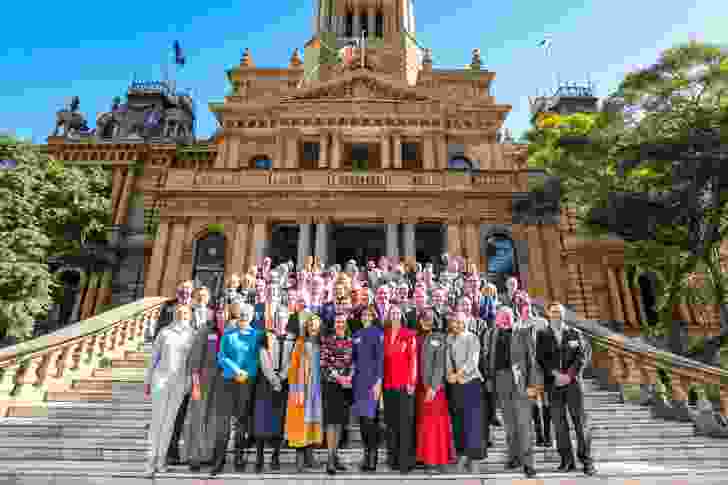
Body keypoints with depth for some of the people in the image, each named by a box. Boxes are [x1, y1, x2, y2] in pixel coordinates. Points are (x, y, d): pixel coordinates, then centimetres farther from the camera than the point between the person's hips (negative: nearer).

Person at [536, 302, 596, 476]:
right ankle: (567, 460, 12)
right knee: (559, 423, 3)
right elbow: (541, 359, -2)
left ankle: (587, 460, 10)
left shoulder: (574, 333, 9)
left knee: (580, 421, 0)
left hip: (573, 382, 0)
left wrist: (569, 374, -11)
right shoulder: (542, 335, 6)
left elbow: (581, 357, 1)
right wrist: (557, 374, -13)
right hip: (553, 385, 0)